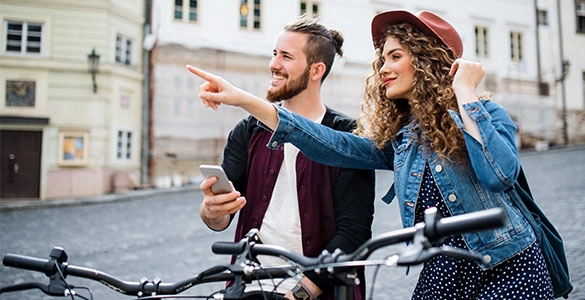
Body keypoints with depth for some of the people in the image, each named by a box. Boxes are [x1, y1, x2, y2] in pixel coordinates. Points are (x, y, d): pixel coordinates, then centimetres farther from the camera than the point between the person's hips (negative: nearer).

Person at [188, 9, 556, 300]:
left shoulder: (483, 112, -5)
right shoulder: (397, 138, 6)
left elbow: (501, 174, -24)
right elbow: (334, 146, -7)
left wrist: (465, 95, -18)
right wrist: (244, 99, -13)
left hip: (508, 268, -4)